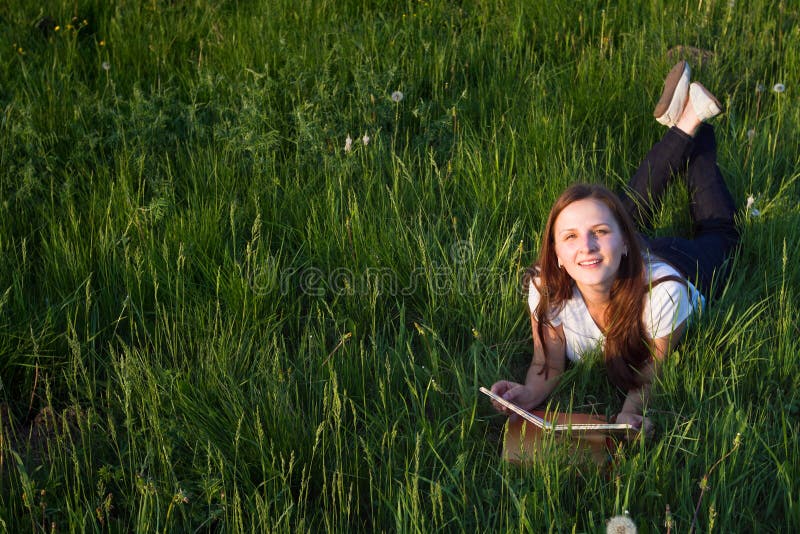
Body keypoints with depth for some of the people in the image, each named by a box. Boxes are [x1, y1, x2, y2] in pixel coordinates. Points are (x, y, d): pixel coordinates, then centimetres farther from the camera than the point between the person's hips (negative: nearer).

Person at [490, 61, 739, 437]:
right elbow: (547, 364, -30)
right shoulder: (546, 288, -43)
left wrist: (632, 410, -54)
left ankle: (693, 119, 43)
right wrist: (529, 393, -54)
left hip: (685, 265, -1)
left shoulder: (663, 292, -49)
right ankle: (683, 125, 42)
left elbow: (653, 368, -33)